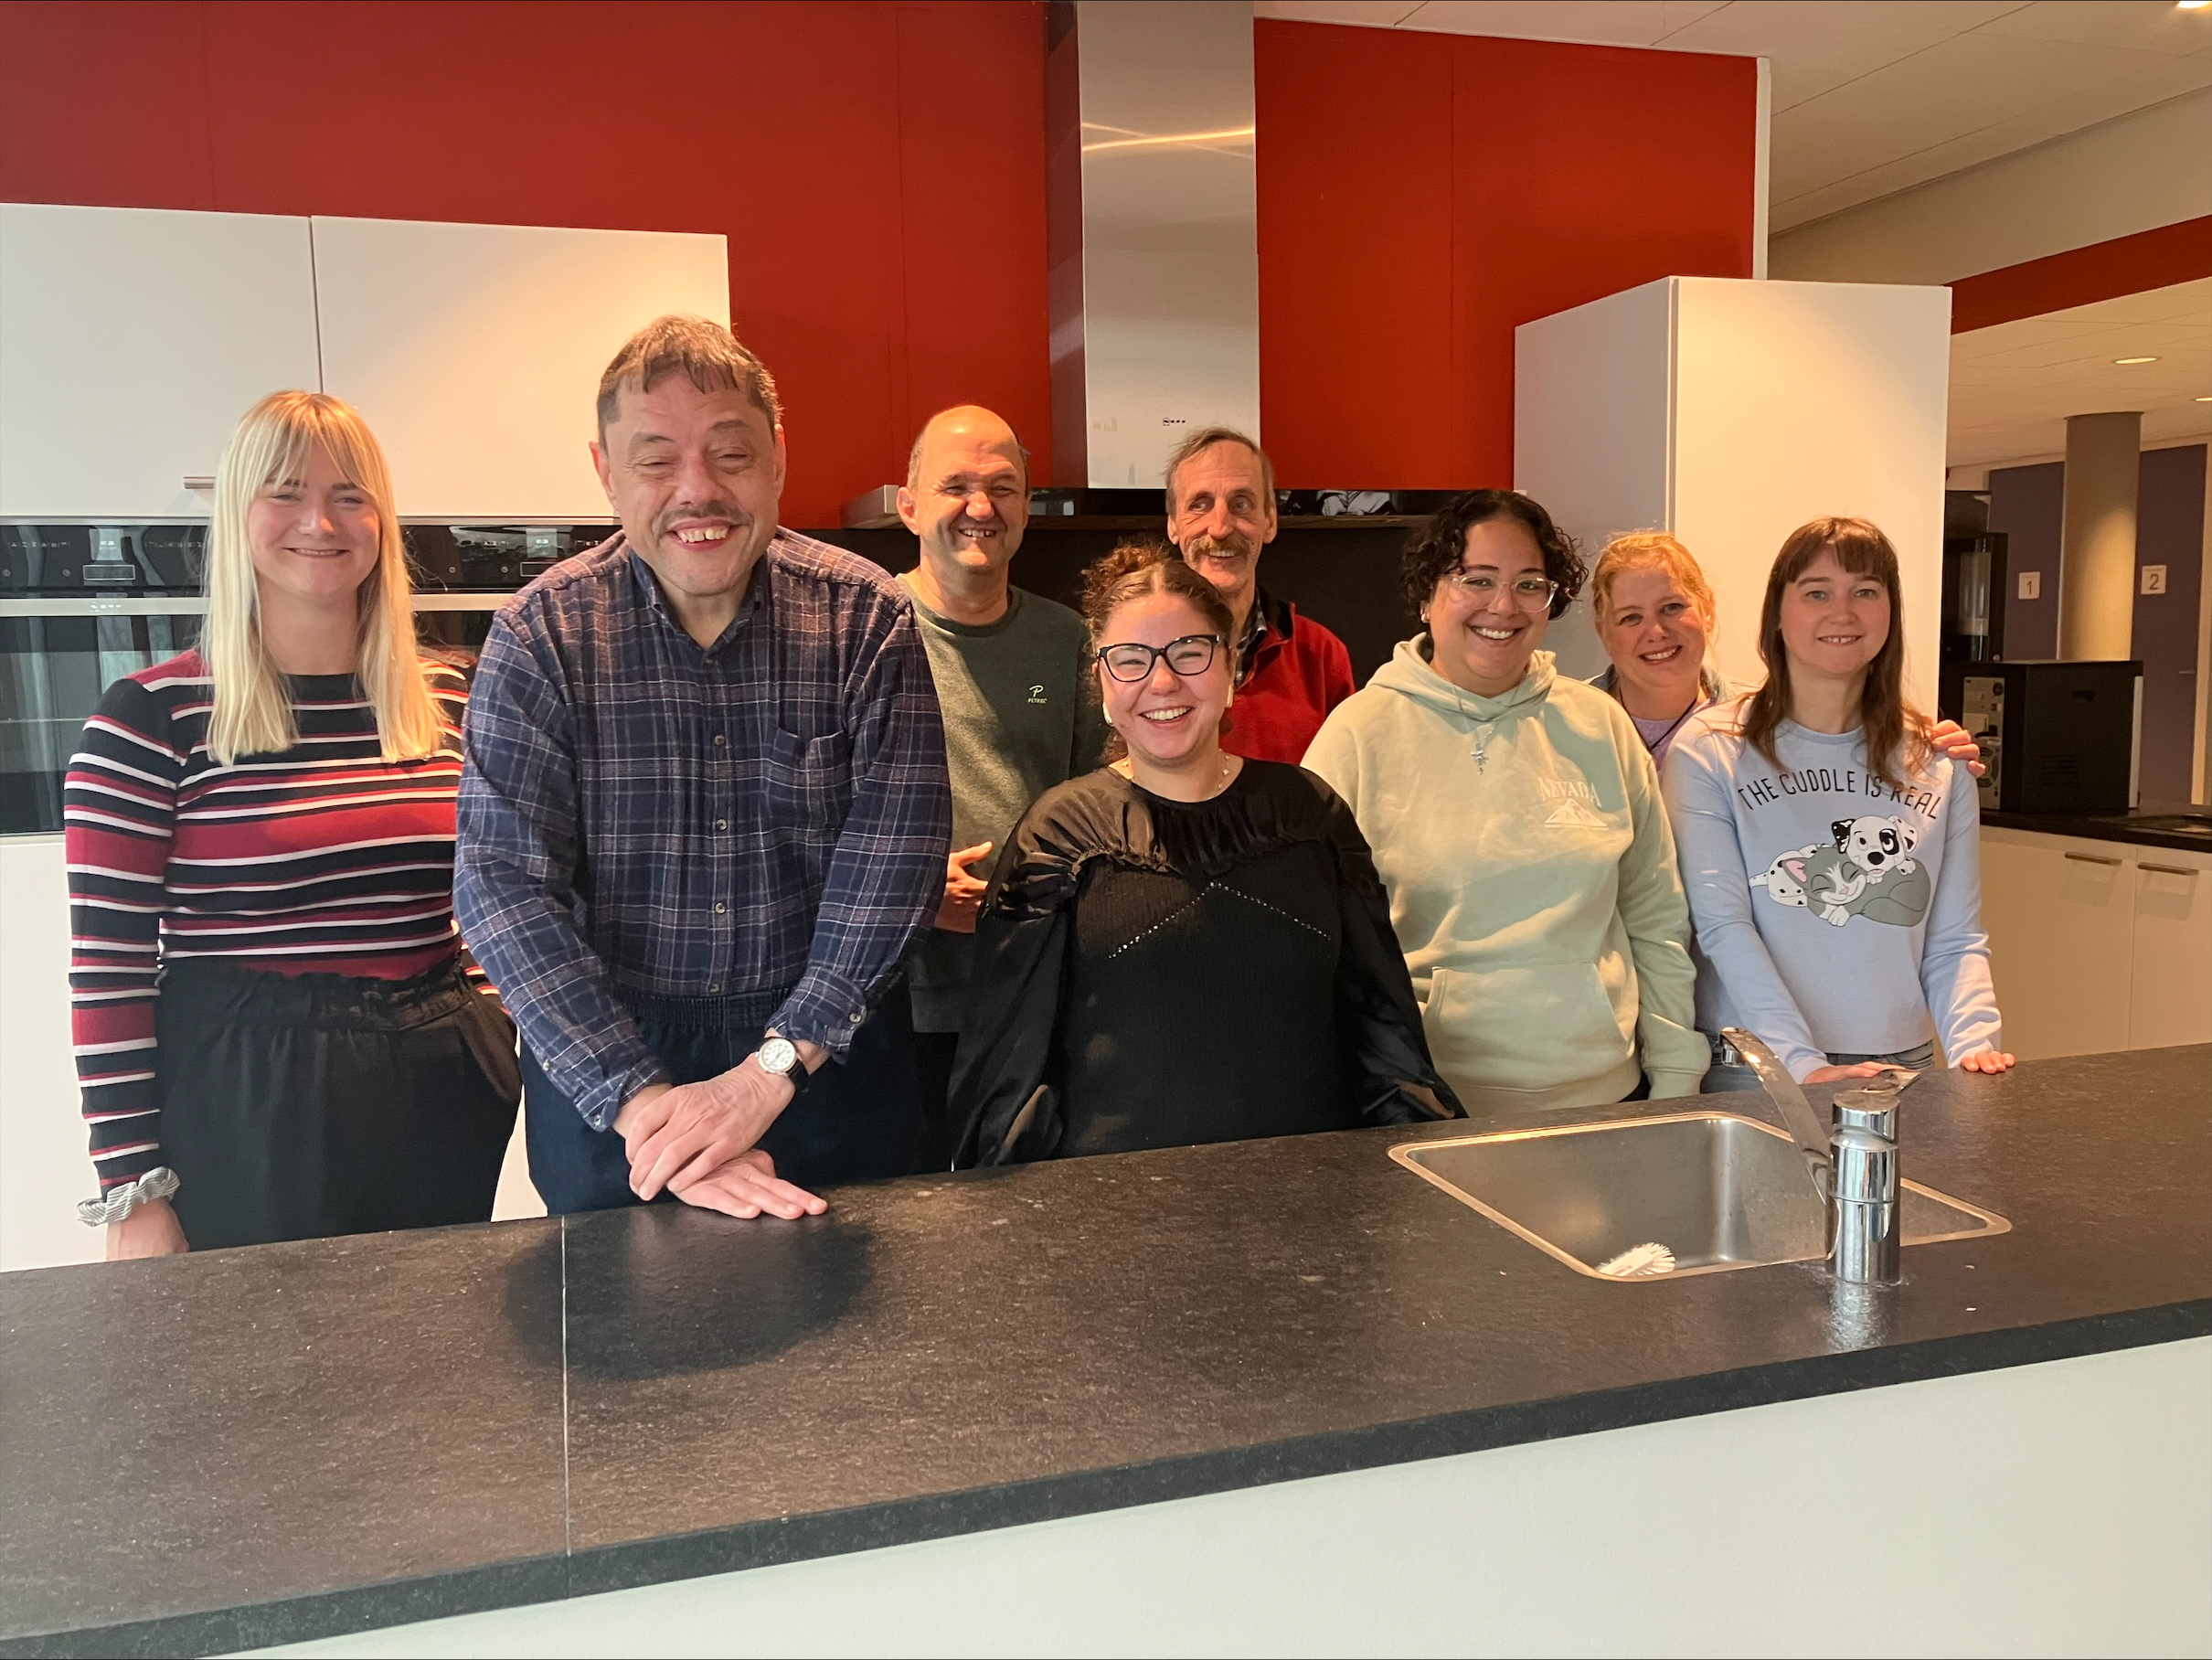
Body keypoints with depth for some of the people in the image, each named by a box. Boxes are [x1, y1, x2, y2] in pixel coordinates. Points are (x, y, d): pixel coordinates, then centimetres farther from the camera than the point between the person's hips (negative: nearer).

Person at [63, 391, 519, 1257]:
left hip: (442, 1096, 4)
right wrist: (132, 1193, -8)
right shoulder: (151, 717, -7)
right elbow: (107, 966, -7)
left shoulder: (445, 701, 6)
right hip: (244, 1108, -4)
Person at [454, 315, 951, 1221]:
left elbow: (893, 851, -15)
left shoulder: (868, 619, -8)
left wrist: (770, 1072, -23)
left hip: (830, 1065, 1)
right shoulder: (540, 636, -9)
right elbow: (504, 883, -15)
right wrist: (639, 1099, -25)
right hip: (598, 1070, 0)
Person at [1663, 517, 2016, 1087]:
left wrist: (1975, 1041, -11)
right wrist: (1805, 1063, -20)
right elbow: (1722, 926, -12)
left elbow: (1956, 940, 6)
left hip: (1900, 1062, 3)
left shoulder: (1938, 763, 7)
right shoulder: (1709, 751, -5)